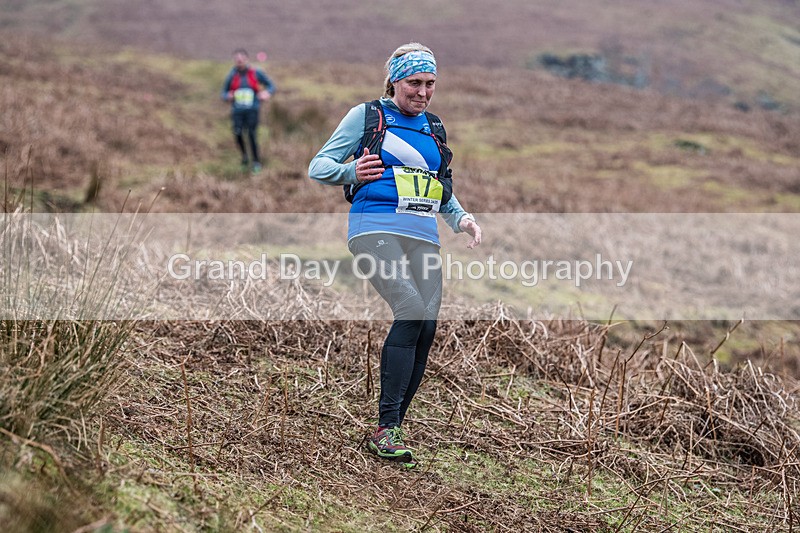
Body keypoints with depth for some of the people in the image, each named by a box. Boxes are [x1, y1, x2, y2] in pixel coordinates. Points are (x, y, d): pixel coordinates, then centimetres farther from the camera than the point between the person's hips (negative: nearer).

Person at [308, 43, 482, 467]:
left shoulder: (434, 129, 22)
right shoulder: (366, 116, 6)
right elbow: (318, 166, 3)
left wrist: (461, 219, 11)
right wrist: (350, 171, -18)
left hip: (424, 236, 6)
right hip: (377, 228, -6)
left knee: (426, 328, -6)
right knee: (412, 310, -25)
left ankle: (392, 428, 4)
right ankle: (385, 429, -21)